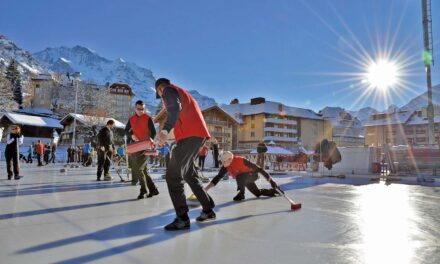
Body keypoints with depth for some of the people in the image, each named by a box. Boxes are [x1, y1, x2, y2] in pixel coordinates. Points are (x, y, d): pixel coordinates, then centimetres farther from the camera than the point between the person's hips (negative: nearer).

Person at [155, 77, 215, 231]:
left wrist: (165, 130, -31)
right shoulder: (183, 93, 31)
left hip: (190, 136, -9)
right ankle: (208, 210, 24)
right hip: (199, 135, 9)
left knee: (173, 176, -7)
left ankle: (182, 219, -9)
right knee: (189, 174, 19)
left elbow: (175, 108, -19)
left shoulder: (168, 90, 4)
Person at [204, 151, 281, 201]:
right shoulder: (226, 167, -18)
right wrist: (207, 188, -26)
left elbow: (256, 167, -31)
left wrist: (270, 179, -29)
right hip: (245, 180, 8)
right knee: (258, 193, 19)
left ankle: (241, 194, -16)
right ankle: (275, 191, 40)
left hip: (253, 175, -7)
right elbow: (218, 177, -15)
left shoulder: (241, 160, -35)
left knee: (239, 177, -38)